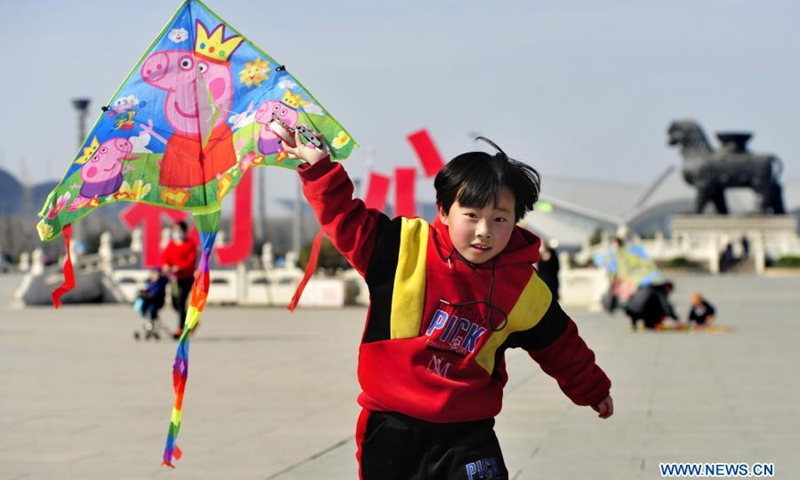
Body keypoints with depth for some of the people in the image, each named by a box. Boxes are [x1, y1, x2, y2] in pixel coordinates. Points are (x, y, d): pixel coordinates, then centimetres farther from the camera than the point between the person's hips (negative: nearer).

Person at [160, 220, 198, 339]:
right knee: (175, 304, 10)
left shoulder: (190, 244, -6)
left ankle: (181, 328, -4)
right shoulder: (171, 244, 10)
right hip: (174, 277, 6)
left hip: (187, 277, -6)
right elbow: (164, 256, 1)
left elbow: (191, 260, -15)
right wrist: (165, 265, -21)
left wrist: (179, 268, -29)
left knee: (181, 302, -13)